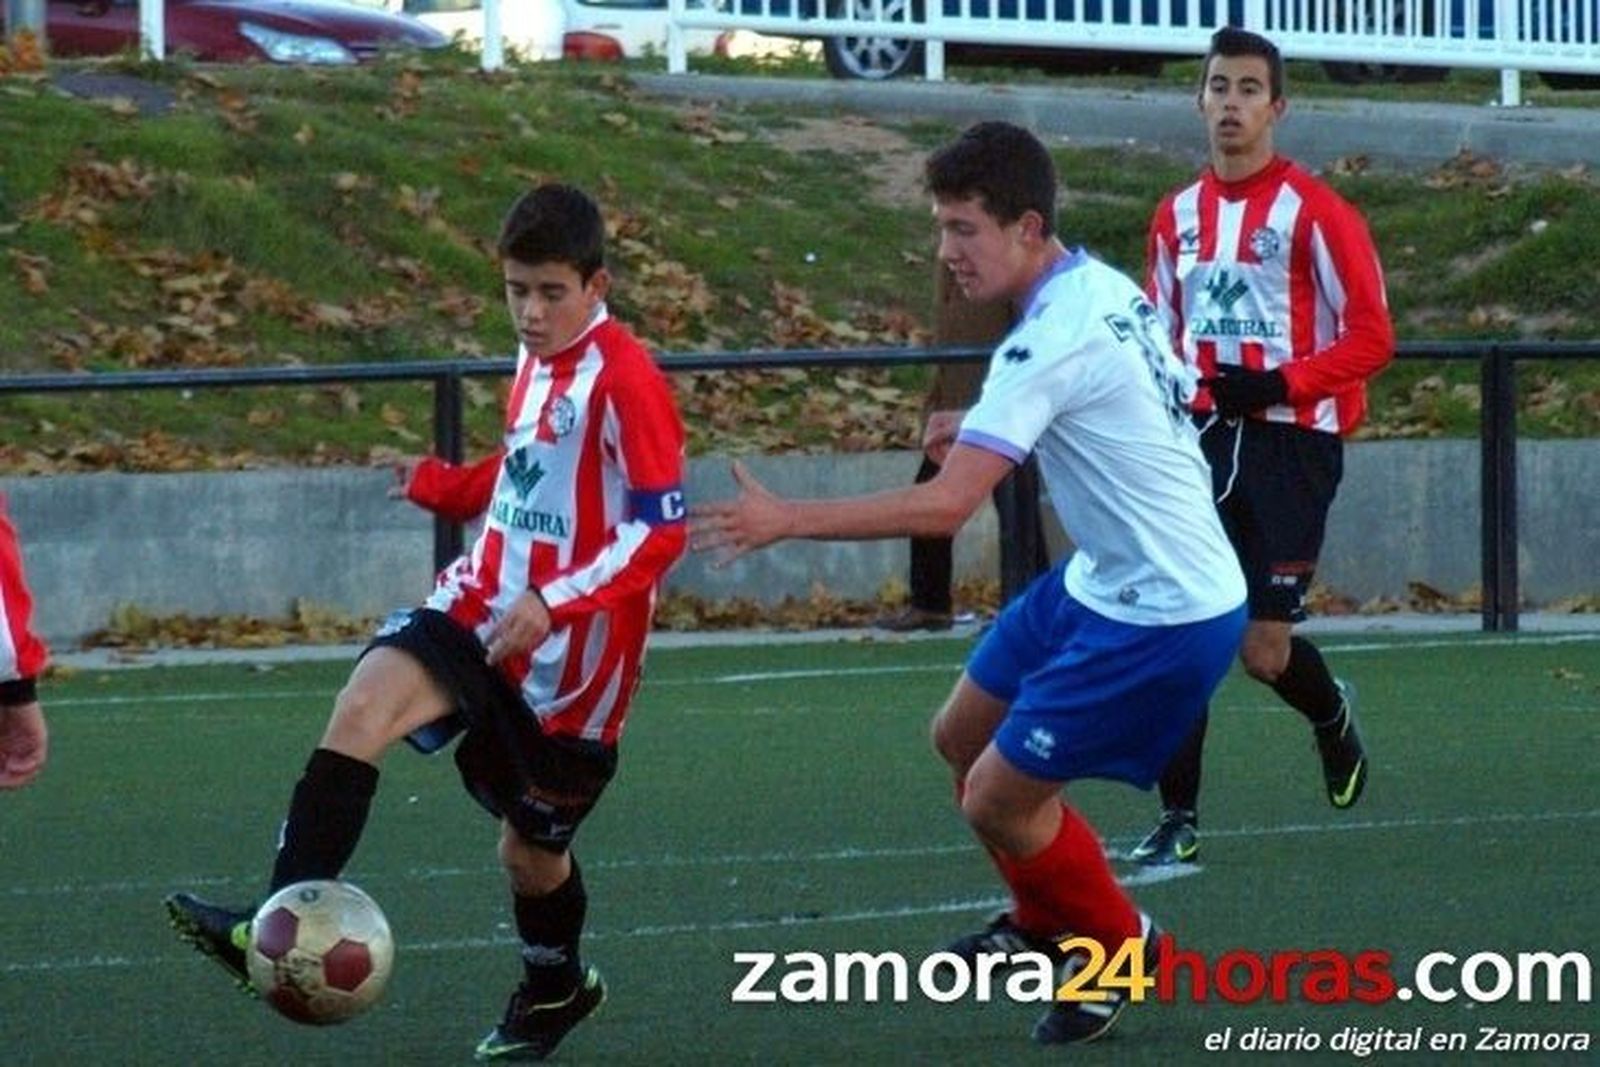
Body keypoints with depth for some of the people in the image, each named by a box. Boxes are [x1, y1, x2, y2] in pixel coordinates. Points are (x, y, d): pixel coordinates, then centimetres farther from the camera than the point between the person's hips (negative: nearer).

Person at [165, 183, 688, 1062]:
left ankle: (555, 987, 42)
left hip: (571, 655, -6)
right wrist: (437, 485, 7)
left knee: (532, 846, 10)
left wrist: (556, 605, -29)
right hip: (482, 608, 6)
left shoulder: (624, 380, -16)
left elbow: (662, 527, -20)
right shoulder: (536, 363, 9)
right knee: (362, 706, -21)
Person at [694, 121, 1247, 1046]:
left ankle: (1121, 951, 20)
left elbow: (945, 506, -33)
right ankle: (1050, 918, 40)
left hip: (1165, 617, -10)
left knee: (997, 798, -4)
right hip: (1105, 582, 10)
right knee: (962, 736, 18)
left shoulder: (1054, 344, -27)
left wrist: (783, 519, -33)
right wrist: (988, 431, 5)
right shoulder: (1103, 287, 1)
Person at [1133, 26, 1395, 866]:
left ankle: (1332, 717, 32)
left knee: (1264, 651, -4)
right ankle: (1178, 819, -2)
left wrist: (1280, 384, -19)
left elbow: (1371, 338, -8)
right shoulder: (1177, 218, 11)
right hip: (1203, 441, 5)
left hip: (1290, 443, -5)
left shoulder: (1314, 212, -7)